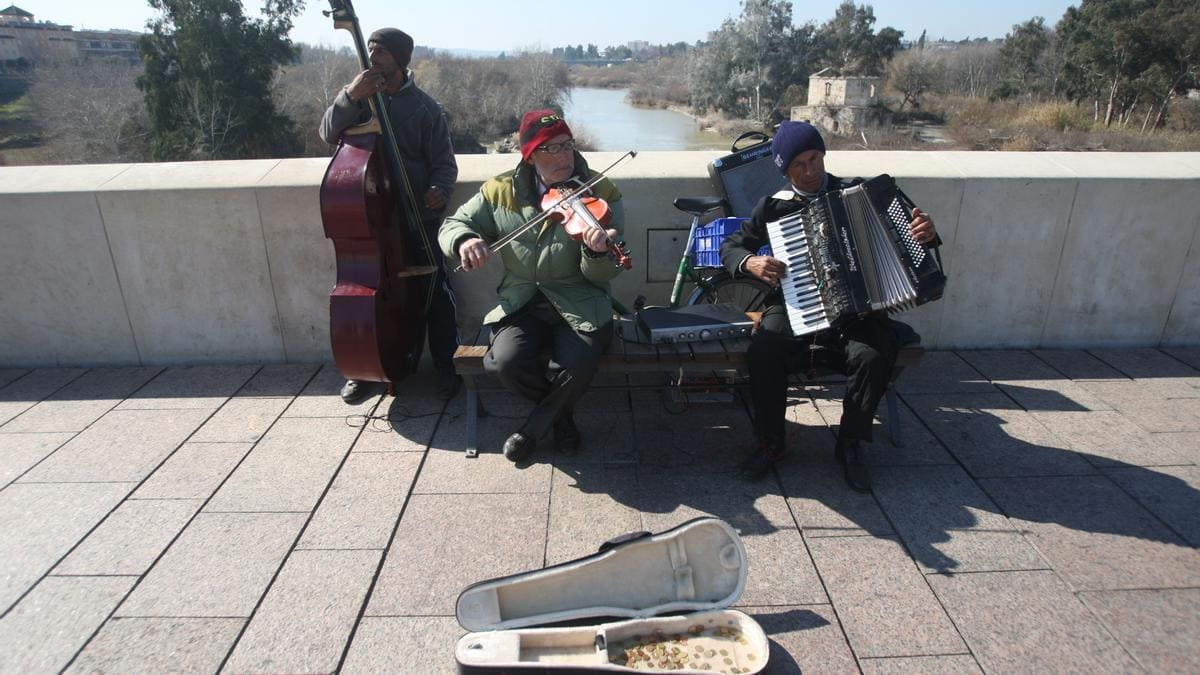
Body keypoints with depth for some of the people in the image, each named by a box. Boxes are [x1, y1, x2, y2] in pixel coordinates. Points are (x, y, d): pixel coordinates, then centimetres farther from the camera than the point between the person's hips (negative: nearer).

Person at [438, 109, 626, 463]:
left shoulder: (601, 193, -5)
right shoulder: (501, 191, 2)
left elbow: (601, 277, -9)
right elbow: (453, 224, 9)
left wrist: (596, 252, -34)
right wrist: (464, 239, -17)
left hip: (580, 304, -2)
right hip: (521, 302, 2)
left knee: (577, 366, -30)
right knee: (506, 361, -27)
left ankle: (535, 427, 4)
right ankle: (560, 414, 8)